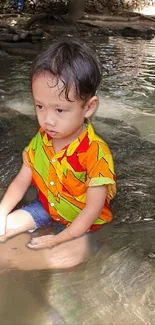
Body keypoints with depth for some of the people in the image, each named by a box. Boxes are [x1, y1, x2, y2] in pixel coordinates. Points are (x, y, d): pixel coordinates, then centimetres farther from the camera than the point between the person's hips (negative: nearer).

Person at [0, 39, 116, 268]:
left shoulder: (95, 153, -30)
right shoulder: (41, 139, -12)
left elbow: (93, 208, -26)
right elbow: (21, 181, -3)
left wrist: (59, 240, -27)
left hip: (81, 220, -4)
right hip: (46, 207, 5)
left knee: (73, 256, -26)